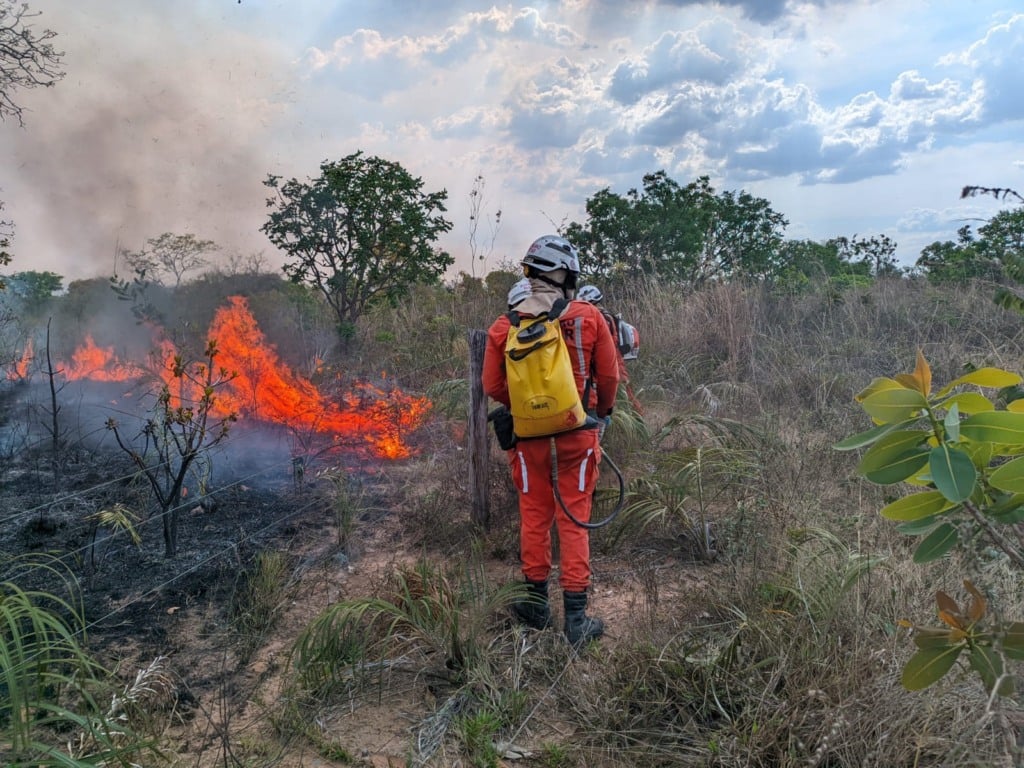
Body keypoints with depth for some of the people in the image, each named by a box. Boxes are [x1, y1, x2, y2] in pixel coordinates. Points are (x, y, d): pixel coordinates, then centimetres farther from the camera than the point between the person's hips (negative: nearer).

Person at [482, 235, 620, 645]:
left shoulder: (503, 328, -7)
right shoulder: (589, 317, -10)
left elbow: (493, 386, 0)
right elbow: (609, 376, -1)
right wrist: (603, 410, 19)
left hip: (529, 434, 1)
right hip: (578, 432, -1)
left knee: (534, 516, 17)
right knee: (574, 519, 8)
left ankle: (536, 602, 31)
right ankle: (576, 618, 15)